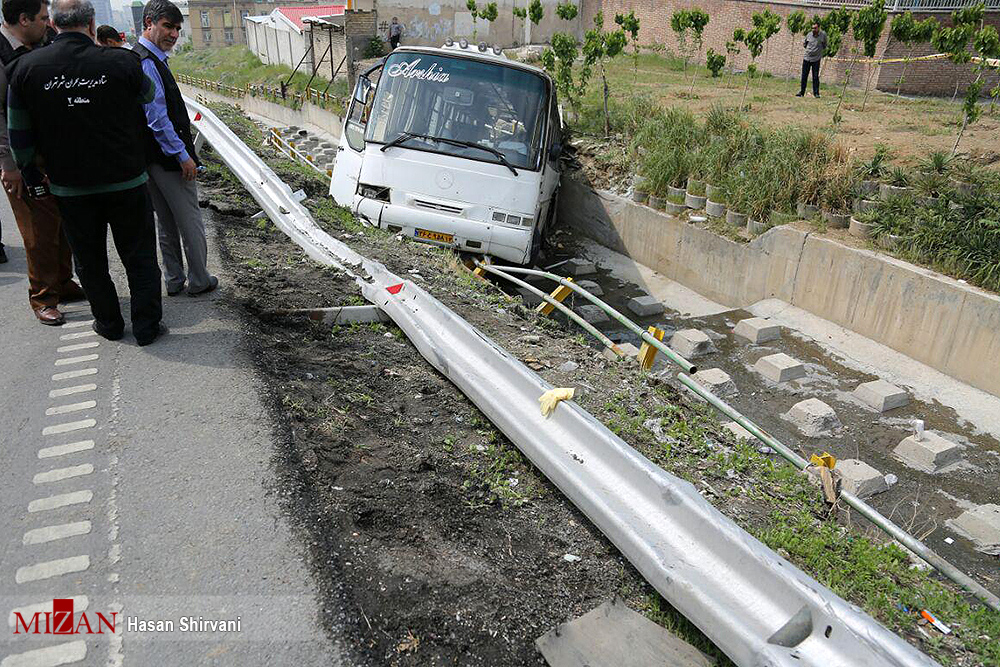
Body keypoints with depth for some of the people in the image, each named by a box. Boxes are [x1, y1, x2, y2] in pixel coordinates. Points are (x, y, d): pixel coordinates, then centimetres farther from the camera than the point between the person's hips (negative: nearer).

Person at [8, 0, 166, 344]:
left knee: (89, 262, 17)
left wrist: (31, 175, 17)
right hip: (126, 182, -2)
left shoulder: (26, 67, -4)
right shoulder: (122, 62, -13)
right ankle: (146, 327, 15)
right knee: (140, 257, 10)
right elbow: (149, 95, 9)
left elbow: (18, 133, 4)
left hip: (70, 187, 2)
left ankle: (109, 323, 29)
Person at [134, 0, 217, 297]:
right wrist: (183, 155, -19)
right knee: (190, 220, 1)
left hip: (154, 158, 10)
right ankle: (199, 281, 10)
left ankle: (174, 281, 25)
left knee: (166, 222, 16)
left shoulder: (147, 58, 14)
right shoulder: (146, 63, -17)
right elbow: (157, 117, -22)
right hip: (168, 158, -10)